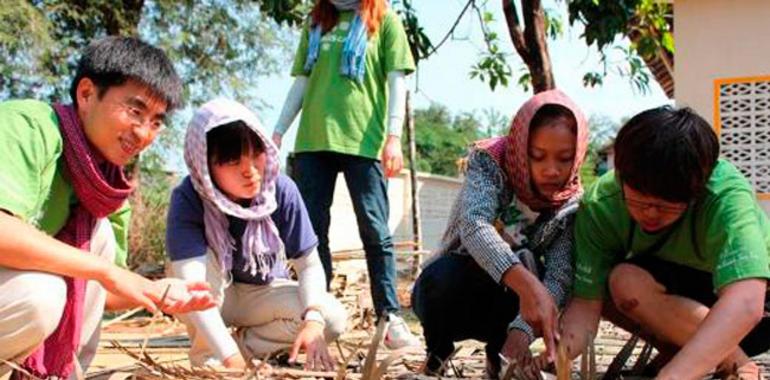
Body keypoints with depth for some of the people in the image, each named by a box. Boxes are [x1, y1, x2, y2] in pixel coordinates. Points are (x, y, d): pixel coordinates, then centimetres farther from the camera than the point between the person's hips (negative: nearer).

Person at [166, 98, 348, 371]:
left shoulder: (281, 190, -23)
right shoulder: (188, 199, -29)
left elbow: (309, 264, -18)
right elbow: (191, 283, -40)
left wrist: (313, 319, -39)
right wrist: (231, 359, -50)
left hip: (262, 295, 2)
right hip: (212, 295, -2)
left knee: (332, 318, -23)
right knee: (204, 259, -34)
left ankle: (246, 344, -6)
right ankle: (205, 354, -15)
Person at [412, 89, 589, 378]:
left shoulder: (572, 203, -13)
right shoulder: (490, 161, -20)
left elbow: (559, 278, -25)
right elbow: (473, 225, -40)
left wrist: (523, 330, -46)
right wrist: (526, 283, -57)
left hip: (505, 306, 2)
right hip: (450, 290, -2)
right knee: (444, 272, -35)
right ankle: (436, 356, -6)